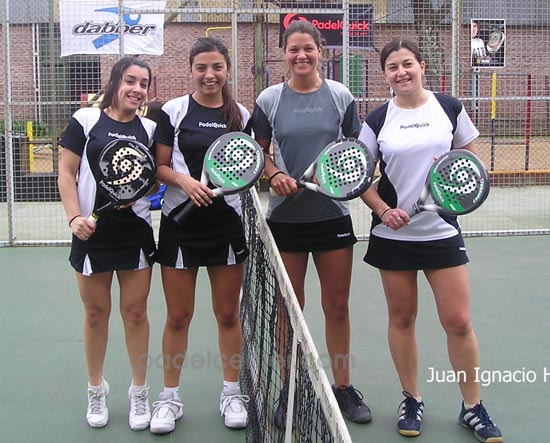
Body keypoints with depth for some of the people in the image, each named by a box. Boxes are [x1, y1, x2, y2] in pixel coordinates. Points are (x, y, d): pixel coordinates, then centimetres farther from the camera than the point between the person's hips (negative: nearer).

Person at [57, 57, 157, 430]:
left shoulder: (149, 128, 6)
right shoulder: (86, 120, -2)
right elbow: (67, 173, -2)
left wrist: (144, 191, -10)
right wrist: (75, 216, -14)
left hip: (136, 232, 2)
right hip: (92, 232, -2)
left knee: (136, 311, 5)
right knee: (96, 312, 9)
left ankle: (140, 392, 21)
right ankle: (96, 390, 28)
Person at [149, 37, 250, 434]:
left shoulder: (241, 115, 6)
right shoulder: (174, 110, -2)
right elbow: (159, 167, -2)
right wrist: (185, 180, -20)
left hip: (227, 222, 2)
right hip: (180, 222, -2)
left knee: (228, 313, 10)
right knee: (178, 316, 5)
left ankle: (232, 393, 25)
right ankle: (170, 398, 20)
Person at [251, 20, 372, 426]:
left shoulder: (340, 96, 2)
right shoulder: (269, 99, 1)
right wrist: (274, 173, -12)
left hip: (333, 213, 1)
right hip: (285, 215, 0)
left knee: (337, 305, 8)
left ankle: (343, 387, 25)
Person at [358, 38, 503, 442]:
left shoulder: (450, 108, 0)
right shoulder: (377, 120, 0)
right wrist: (383, 210, -13)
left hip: (442, 230, 0)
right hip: (394, 234, 1)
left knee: (458, 321, 0)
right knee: (402, 318, 9)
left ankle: (473, 407, 17)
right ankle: (412, 401, 26)